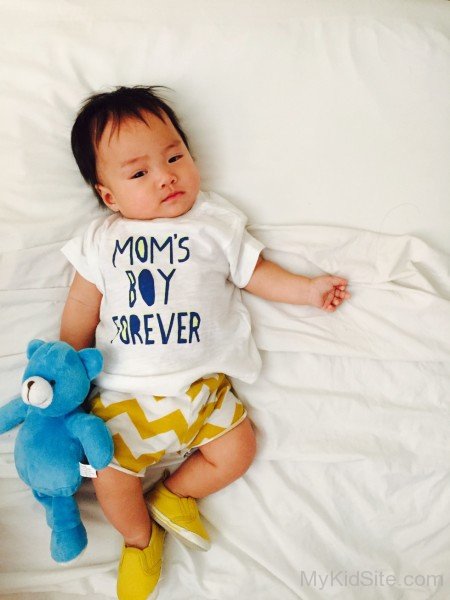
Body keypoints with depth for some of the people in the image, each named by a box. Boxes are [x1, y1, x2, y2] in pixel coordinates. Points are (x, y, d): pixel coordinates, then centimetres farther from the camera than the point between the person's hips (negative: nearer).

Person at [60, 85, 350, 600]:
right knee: (110, 474, -9)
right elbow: (81, 308, 8)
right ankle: (140, 538, 23)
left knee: (237, 452, -7)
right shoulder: (101, 241, 5)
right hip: (123, 391, 0)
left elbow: (256, 272, 12)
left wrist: (309, 289, 5)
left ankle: (172, 494, 21)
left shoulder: (216, 224, 4)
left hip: (201, 387, 1)